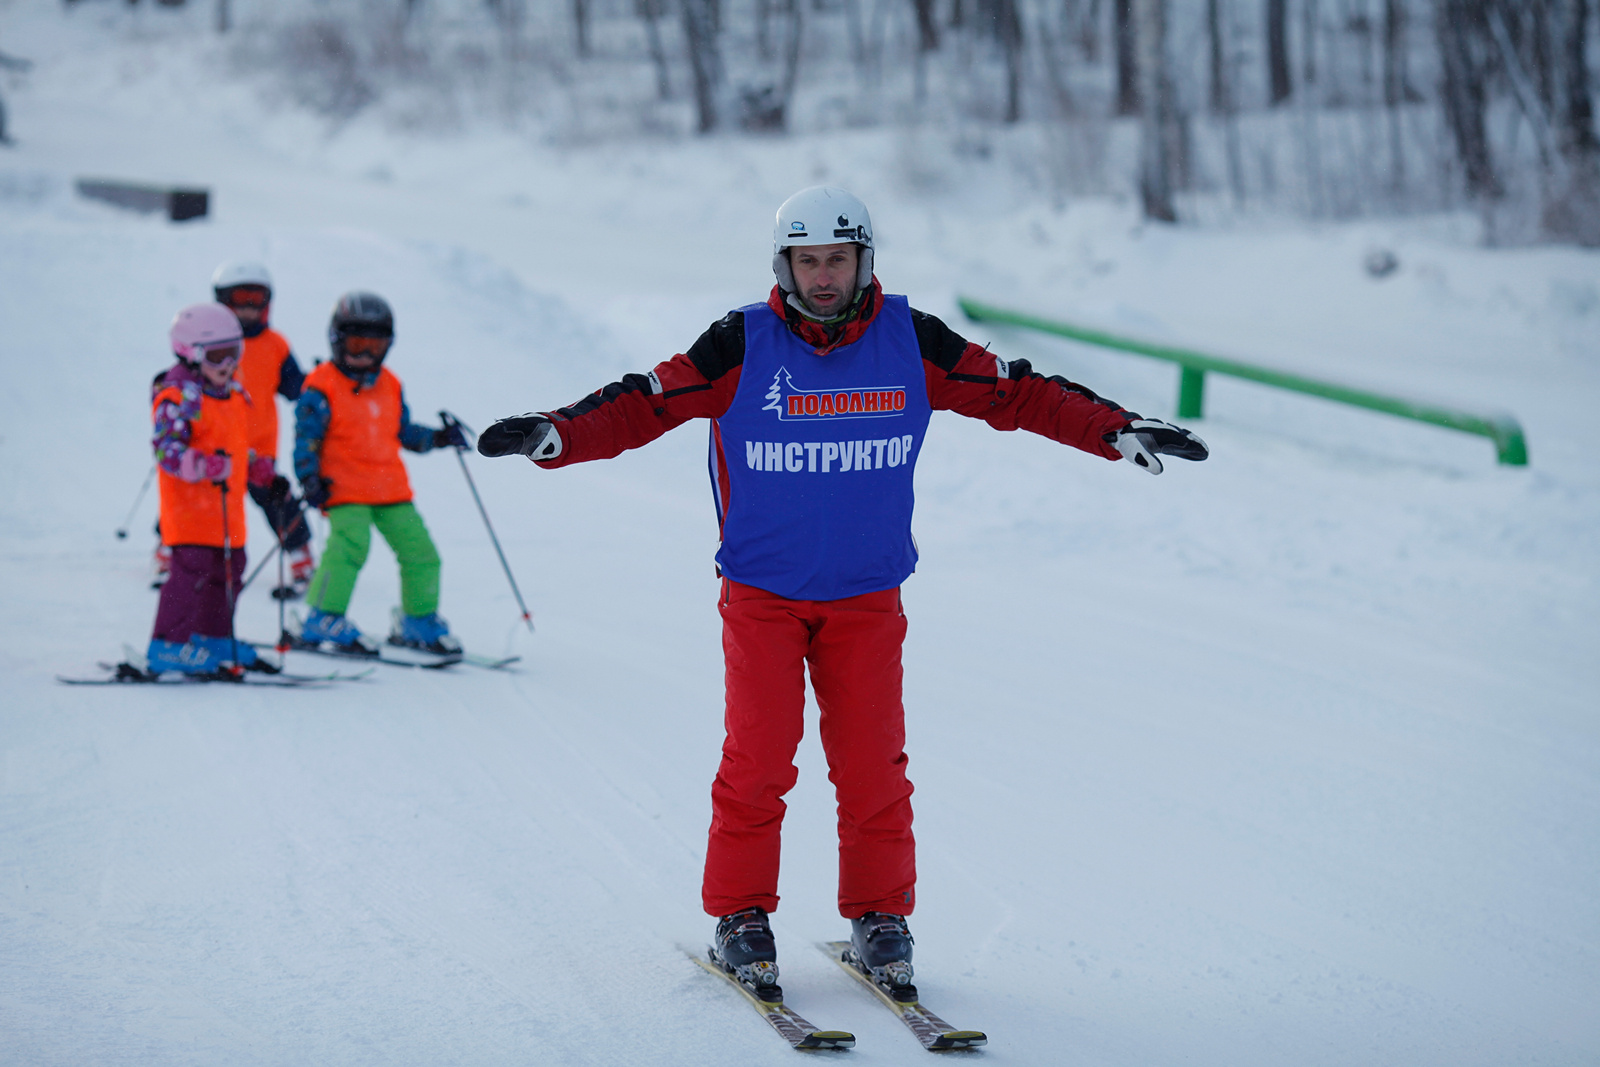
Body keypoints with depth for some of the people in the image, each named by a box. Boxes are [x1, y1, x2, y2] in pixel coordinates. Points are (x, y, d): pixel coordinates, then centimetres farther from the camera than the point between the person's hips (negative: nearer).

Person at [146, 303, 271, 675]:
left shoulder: (234, 396, 15)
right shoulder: (178, 397, -13)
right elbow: (166, 447, -23)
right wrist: (202, 466, -36)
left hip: (227, 509, 9)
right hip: (190, 504, -9)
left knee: (227, 570, 14)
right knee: (193, 570, -13)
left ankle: (214, 639, 27)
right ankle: (170, 645, -8)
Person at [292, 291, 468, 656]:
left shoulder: (389, 386, 15)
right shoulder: (321, 387, -4)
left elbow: (402, 431, 22)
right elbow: (306, 436, -6)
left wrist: (437, 438, 9)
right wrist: (309, 479, -15)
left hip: (391, 490, 6)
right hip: (345, 488, -6)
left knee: (420, 551, 2)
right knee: (349, 546, -25)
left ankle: (419, 621, 19)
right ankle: (323, 619, -16)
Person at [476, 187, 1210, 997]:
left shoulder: (908, 341, -2)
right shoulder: (743, 345, -8)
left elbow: (1015, 393, 3)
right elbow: (643, 404, -9)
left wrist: (1120, 432, -2)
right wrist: (552, 436, -23)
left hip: (867, 597, 2)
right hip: (761, 594, -1)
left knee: (872, 764, -1)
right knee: (758, 758, -7)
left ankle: (880, 919, 14)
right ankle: (741, 917, 8)